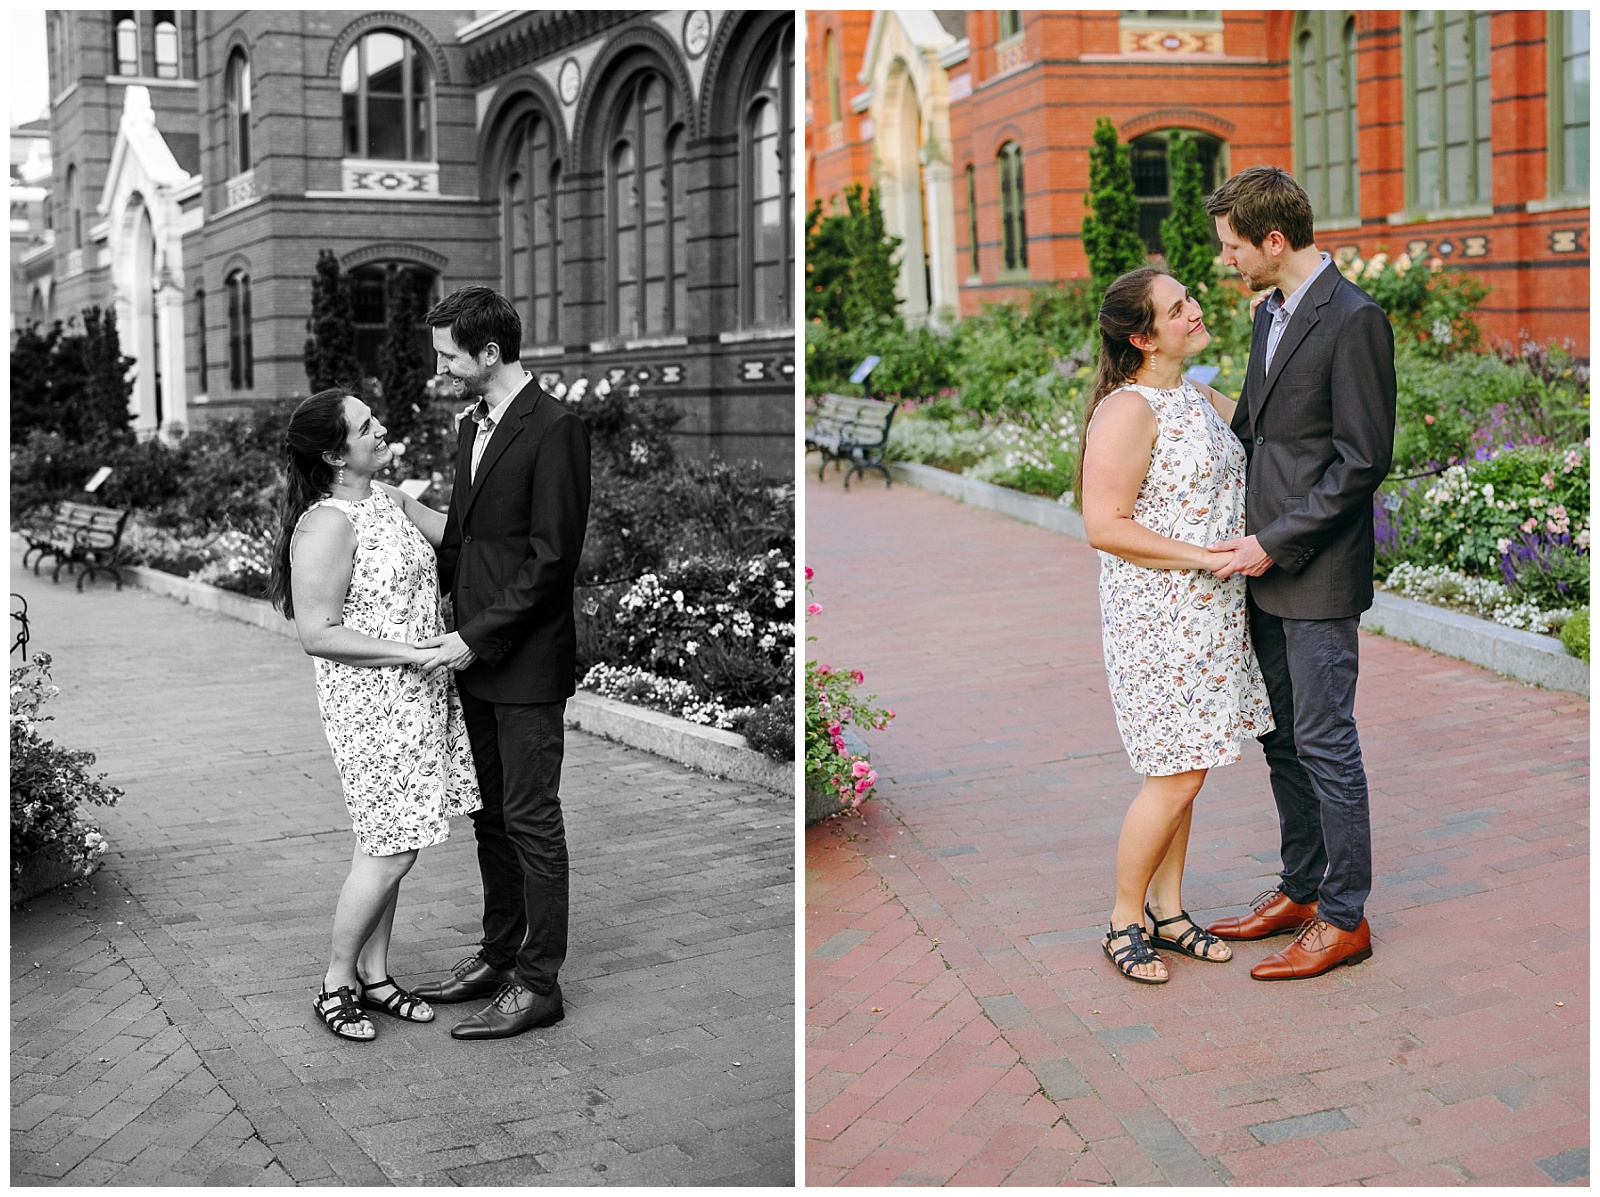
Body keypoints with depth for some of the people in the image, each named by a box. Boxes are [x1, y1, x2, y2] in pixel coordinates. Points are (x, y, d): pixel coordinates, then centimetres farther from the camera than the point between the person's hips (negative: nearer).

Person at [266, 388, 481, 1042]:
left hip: (418, 694, 8)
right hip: (371, 700, -8)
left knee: (387, 843, 14)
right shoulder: (327, 525, -18)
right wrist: (411, 653, -21)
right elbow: (318, 634, -20)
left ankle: (373, 975, 25)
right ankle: (335, 984, 13)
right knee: (391, 849, -3)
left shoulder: (390, 498, 9)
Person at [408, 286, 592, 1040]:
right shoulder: (474, 427, 14)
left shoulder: (554, 429, -14)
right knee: (490, 813, 16)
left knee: (531, 820, -1)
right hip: (478, 661, 8)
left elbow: (552, 558, -18)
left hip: (528, 662, -8)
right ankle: (499, 954, 29)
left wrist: (479, 636, -18)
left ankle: (538, 984, 8)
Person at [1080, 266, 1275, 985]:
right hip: (1158, 618, -8)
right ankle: (1124, 922, 12)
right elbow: (1104, 526, -20)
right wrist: (1201, 556, -22)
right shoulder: (1128, 411, -17)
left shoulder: (1195, 397, 11)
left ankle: (1168, 911, 25)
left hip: (1208, 615, 8)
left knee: (1185, 769, 13)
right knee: (1175, 779, -4)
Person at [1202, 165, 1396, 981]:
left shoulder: (1354, 320, -15)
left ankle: (1344, 919, 10)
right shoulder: (1270, 316, 13)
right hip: (1270, 573, 9)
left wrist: (1275, 542, -18)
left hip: (1320, 576, -9)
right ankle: (1300, 890, 29)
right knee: (1281, 737, 16)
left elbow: (1362, 460, -18)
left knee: (1325, 743, -1)